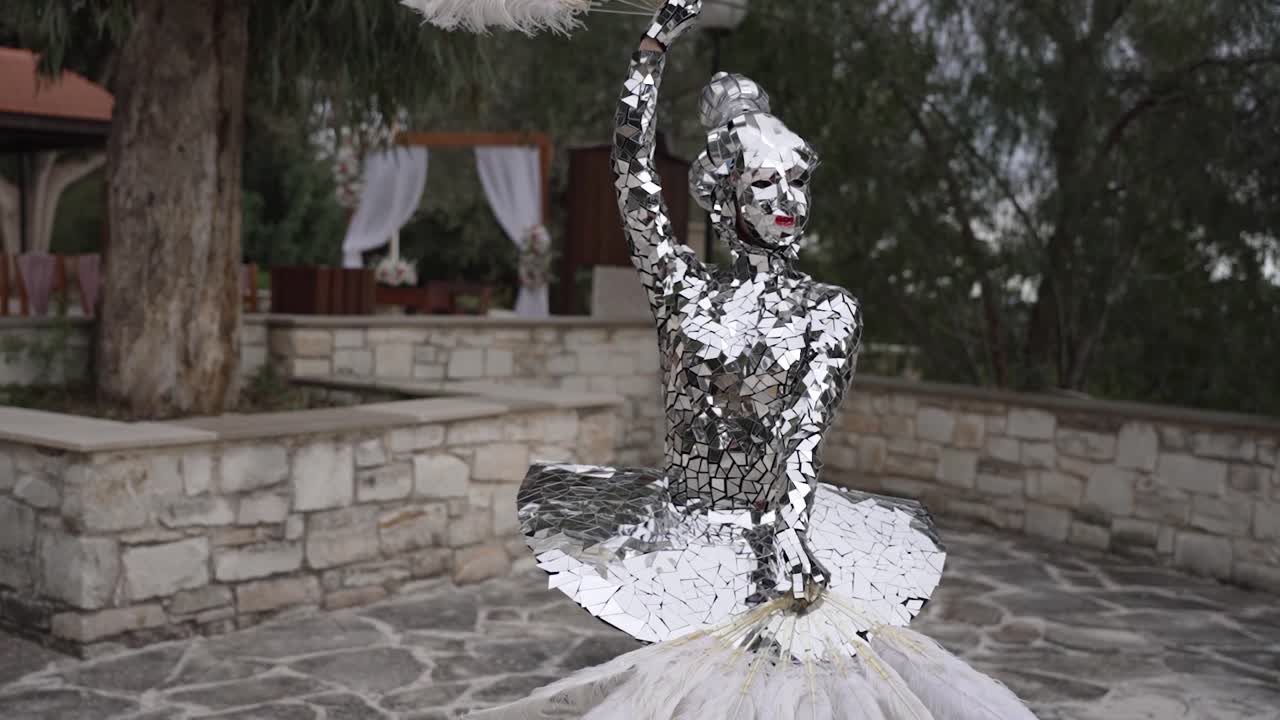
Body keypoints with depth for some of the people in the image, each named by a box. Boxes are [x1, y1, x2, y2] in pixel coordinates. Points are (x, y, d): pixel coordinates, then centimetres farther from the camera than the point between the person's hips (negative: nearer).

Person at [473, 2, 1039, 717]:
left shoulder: (831, 308, 1)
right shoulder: (686, 286, 6)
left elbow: (807, 425, -12)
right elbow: (633, 174, -1)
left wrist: (786, 528, -27)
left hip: (778, 523, -1)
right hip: (683, 533, 1)